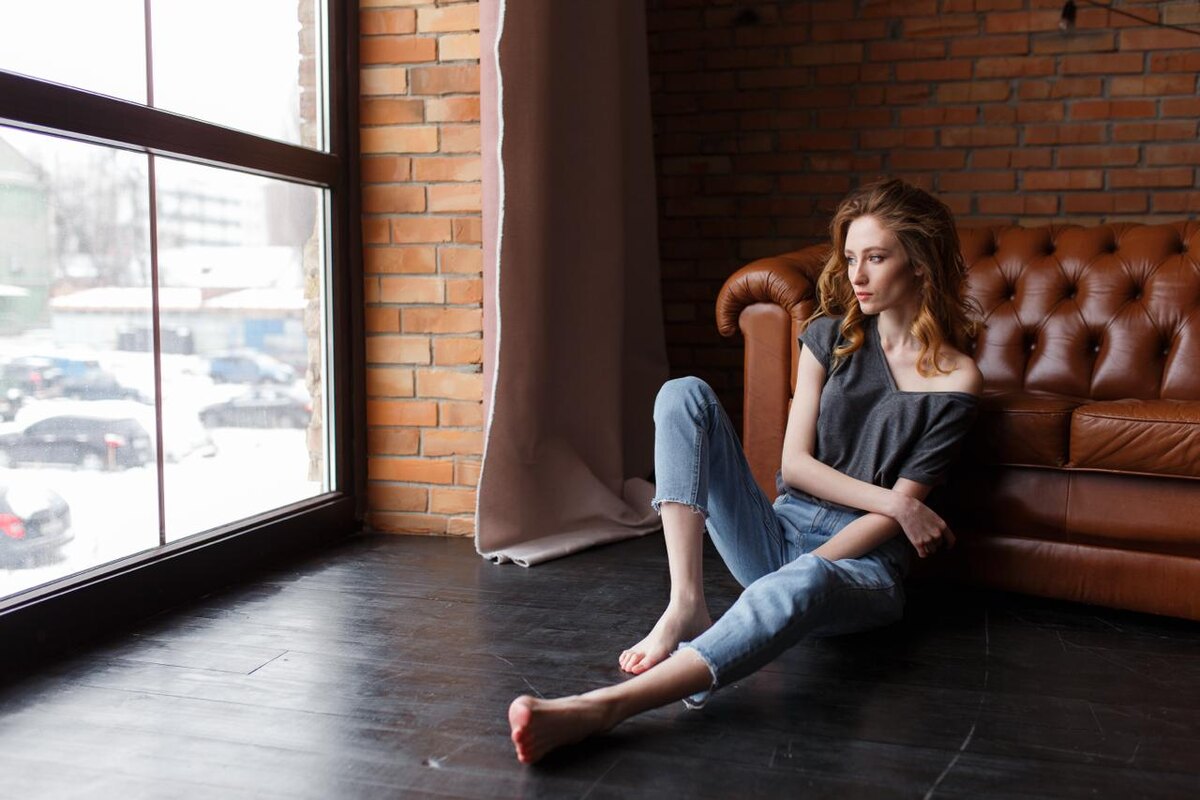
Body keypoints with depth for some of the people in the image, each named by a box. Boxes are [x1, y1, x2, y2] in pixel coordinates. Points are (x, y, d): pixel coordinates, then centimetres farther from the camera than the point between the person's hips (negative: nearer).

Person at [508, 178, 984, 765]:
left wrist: (796, 573, -19)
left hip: (861, 562, -4)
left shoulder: (955, 382, -4)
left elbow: (895, 517, -9)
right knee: (684, 394, -13)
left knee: (803, 584, -44)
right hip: (781, 534, 5)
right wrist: (894, 501, -11)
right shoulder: (831, 335, 8)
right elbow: (794, 463, 1)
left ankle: (604, 707, -58)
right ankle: (686, 606, -27)